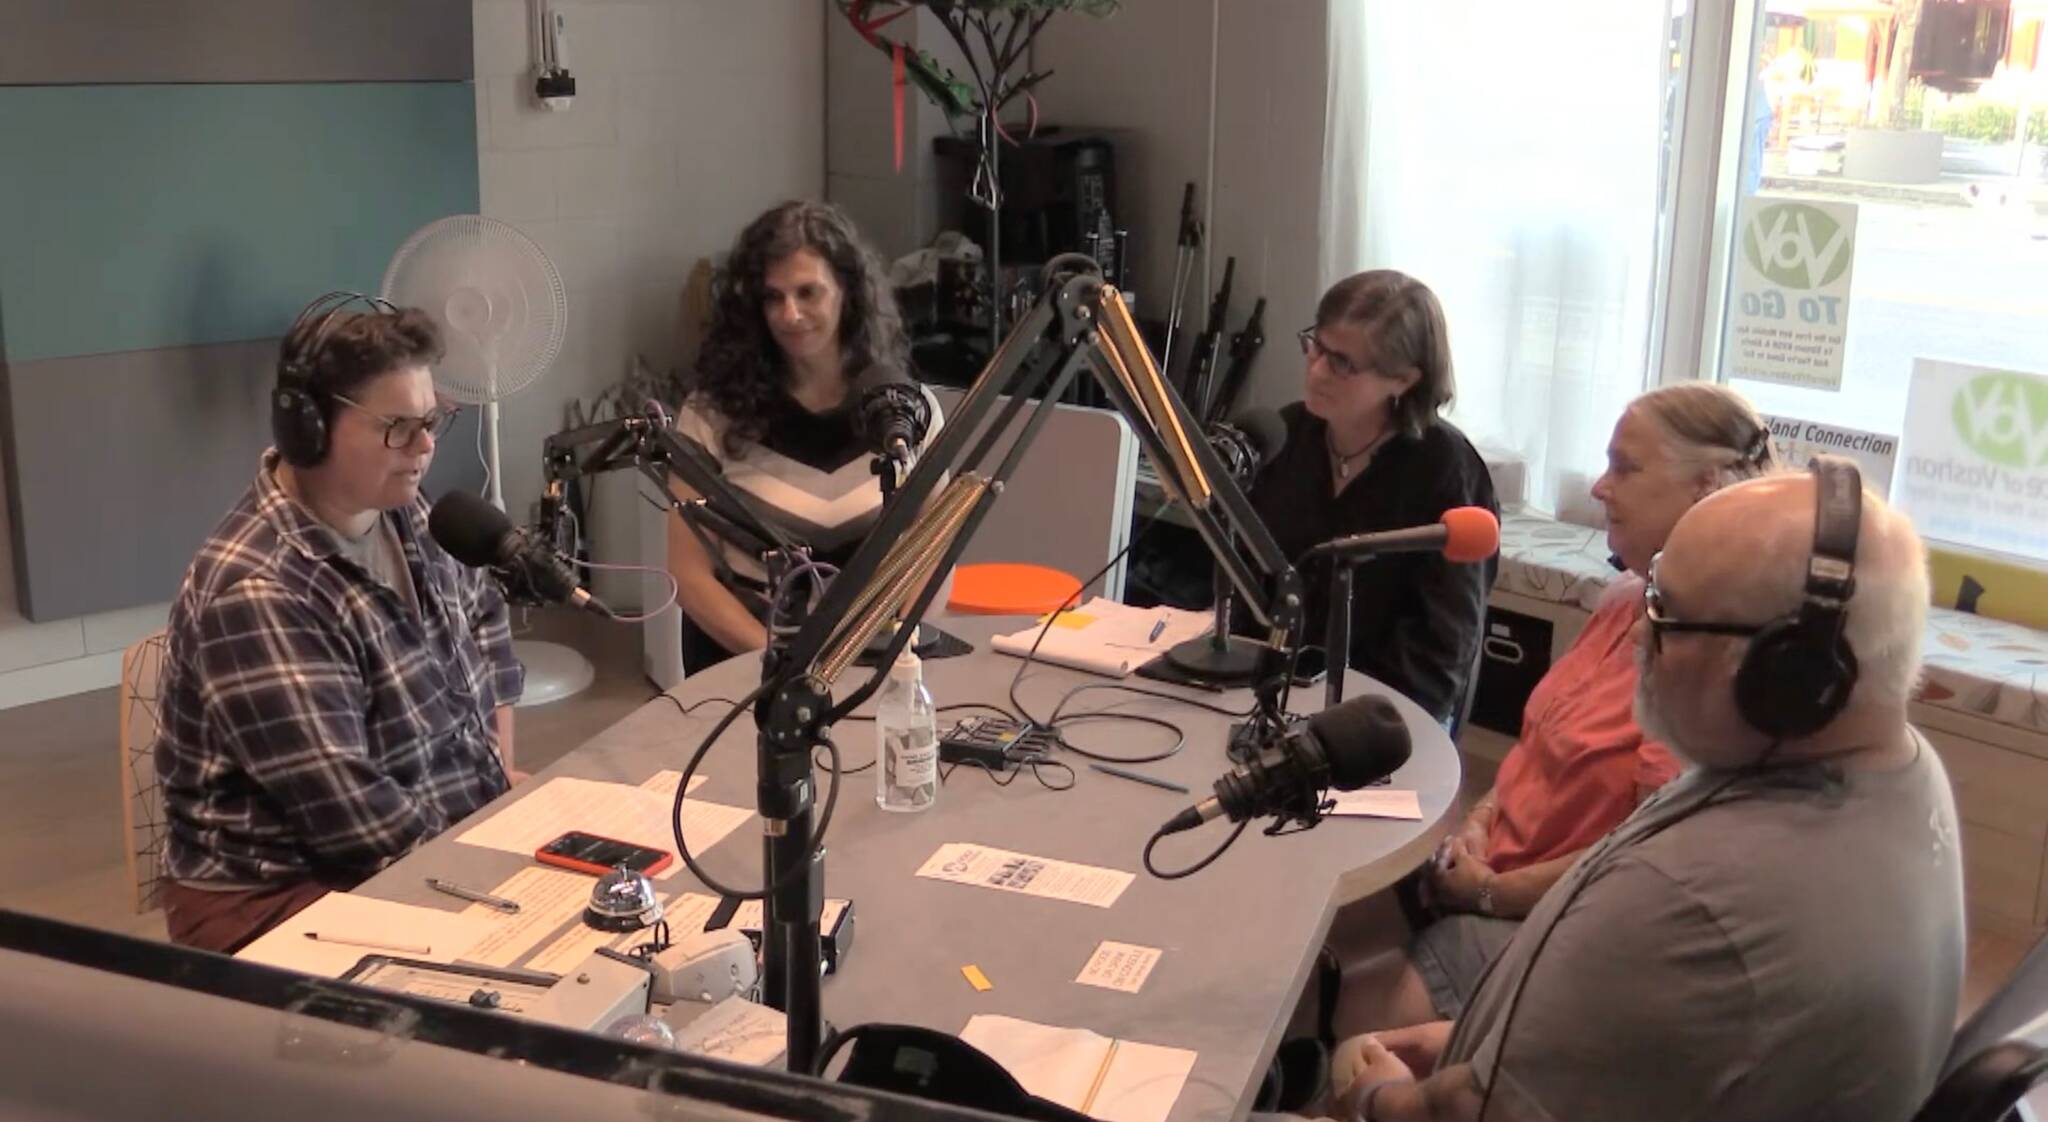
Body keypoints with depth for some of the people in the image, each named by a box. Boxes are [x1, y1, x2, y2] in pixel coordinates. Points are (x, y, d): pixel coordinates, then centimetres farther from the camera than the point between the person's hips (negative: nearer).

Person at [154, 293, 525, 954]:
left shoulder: (400, 513, 2)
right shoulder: (257, 592, -25)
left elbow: (483, 618, 22)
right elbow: (354, 817, -26)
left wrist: (501, 771, 11)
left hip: (449, 833, 9)